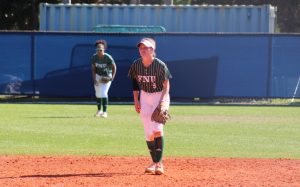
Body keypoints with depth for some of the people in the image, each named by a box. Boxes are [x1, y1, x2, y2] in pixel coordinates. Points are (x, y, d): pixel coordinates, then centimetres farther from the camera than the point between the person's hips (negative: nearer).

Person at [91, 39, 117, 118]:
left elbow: (114, 67, -11)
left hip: (107, 76, -4)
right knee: (98, 94, 12)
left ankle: (104, 112, -10)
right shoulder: (94, 57, -12)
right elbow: (93, 69, -2)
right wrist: (94, 79, -10)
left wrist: (112, 78, -18)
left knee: (104, 93, -15)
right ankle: (99, 110, 30)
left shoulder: (108, 58, -23)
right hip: (98, 76, 4)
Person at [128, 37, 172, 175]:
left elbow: (166, 86, -14)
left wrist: (163, 102, -26)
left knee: (157, 129, -19)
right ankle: (154, 162, 15)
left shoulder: (160, 65, -19)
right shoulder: (136, 65, -6)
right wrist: (136, 100, 3)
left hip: (160, 96, -4)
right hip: (144, 97, 4)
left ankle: (159, 163, -17)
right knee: (148, 133, 2)